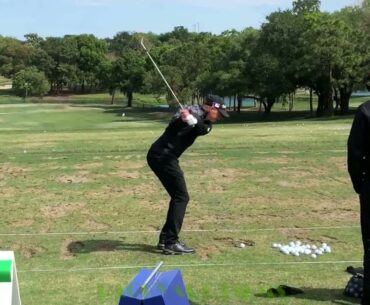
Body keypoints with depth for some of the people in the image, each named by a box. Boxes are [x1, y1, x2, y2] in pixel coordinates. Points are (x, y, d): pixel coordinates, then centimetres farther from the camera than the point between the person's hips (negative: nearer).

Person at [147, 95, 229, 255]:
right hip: (162, 156, -9)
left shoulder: (203, 120, 16)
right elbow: (173, 126, -21)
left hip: (160, 156, 9)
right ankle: (171, 243, -8)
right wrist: (182, 119, -43)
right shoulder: (195, 111, -6)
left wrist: (192, 120, -31)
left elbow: (204, 129, -9)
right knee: (181, 197, -8)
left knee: (178, 196, 15)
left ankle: (165, 238, 20)